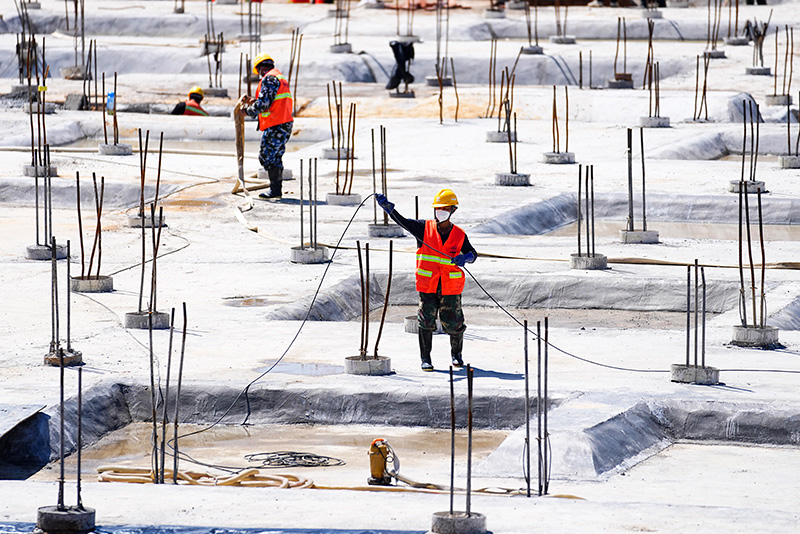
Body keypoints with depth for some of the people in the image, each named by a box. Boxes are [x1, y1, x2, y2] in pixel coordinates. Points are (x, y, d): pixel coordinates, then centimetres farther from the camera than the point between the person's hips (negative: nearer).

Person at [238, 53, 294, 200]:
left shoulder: (269, 79, -11)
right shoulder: (281, 78, 21)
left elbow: (264, 104, -19)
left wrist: (248, 111, -5)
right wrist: (254, 101, 23)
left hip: (275, 126, -10)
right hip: (285, 123, 10)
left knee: (267, 157, -7)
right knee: (276, 157, 15)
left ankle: (275, 189, -9)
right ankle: (277, 189, 17)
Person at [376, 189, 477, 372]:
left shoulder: (459, 235, 3)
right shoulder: (424, 228, 1)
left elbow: (472, 253, 13)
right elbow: (401, 220, -8)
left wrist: (465, 257, -12)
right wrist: (388, 206, -25)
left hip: (450, 287, 0)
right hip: (427, 286, 0)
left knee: (453, 324, 5)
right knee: (426, 322, -3)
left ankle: (456, 354, 30)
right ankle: (425, 358, 10)